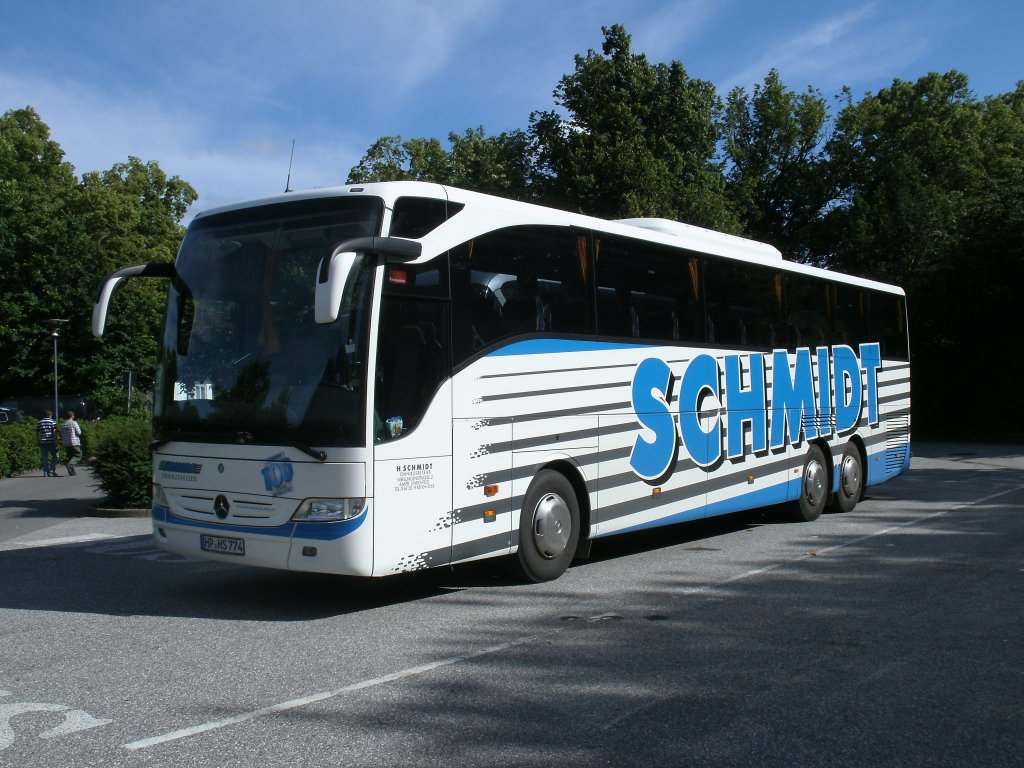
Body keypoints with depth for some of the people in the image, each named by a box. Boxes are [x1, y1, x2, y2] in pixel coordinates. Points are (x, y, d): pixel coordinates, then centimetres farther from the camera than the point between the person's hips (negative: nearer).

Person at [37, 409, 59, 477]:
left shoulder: (40, 422, 10)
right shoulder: (52, 422, -2)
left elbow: (37, 432, 10)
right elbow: (54, 432, -10)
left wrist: (38, 442, 15)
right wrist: (56, 441, -9)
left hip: (43, 443, 3)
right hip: (51, 442, -3)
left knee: (44, 458, 5)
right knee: (54, 456, 10)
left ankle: (46, 472, 3)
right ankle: (52, 469, -3)